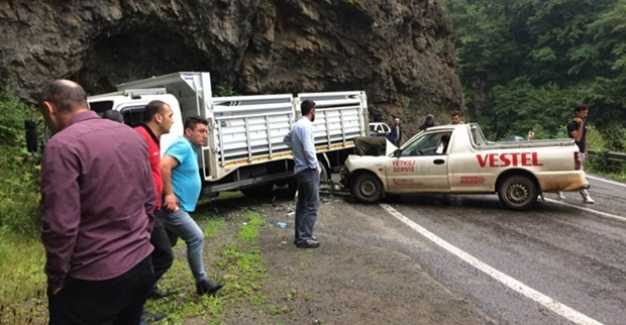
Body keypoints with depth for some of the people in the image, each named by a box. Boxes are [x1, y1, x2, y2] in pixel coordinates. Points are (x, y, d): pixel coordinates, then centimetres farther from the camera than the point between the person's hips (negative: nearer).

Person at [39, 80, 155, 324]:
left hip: (94, 279, -7)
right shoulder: (131, 135, 7)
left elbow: (61, 226, -20)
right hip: (141, 265, 7)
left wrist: (55, 279, -6)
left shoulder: (62, 145, -16)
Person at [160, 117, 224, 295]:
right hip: (173, 206, -11)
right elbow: (164, 166, -29)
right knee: (196, 238, -6)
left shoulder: (191, 150, 18)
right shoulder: (183, 146, -15)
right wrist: (169, 194, -27)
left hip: (177, 206, 11)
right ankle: (202, 282, 4)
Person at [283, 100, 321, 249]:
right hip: (308, 170, -10)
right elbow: (308, 149, -23)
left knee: (302, 204, 14)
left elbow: (286, 139, 32)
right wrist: (316, 166, -13)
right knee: (312, 206, -6)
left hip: (300, 169, 10)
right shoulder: (306, 125, -17)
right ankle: (304, 238, -5)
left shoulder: (296, 125, 14)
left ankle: (300, 236, 20)